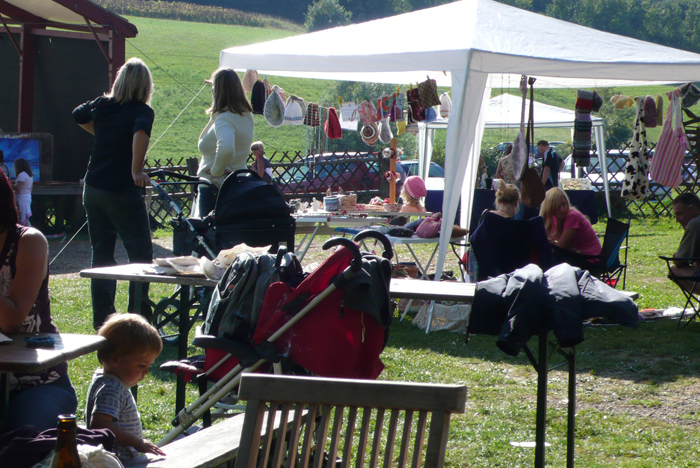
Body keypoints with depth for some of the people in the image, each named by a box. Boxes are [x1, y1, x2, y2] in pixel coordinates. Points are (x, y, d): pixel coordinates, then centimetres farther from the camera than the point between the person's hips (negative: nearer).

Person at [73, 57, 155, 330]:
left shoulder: (101, 105, 7)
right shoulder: (142, 111, -10)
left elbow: (78, 116, 27)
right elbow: (141, 133, -31)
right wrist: (136, 171, -32)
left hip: (93, 190, 6)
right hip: (122, 192, -6)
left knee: (101, 254, 13)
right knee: (141, 254, 1)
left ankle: (102, 318, 15)